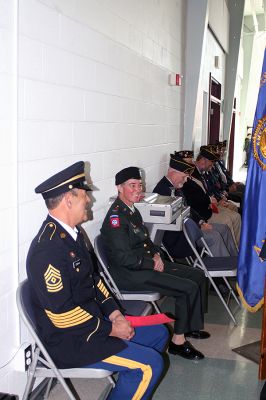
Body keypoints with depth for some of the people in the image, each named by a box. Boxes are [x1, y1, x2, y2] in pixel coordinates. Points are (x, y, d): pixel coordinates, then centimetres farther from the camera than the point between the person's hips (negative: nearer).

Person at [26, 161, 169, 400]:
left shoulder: (72, 233, 4)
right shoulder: (48, 248, -27)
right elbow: (62, 315, -26)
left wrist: (114, 313, 1)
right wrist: (111, 329, -16)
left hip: (94, 321, 10)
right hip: (68, 341, -10)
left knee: (159, 334, 13)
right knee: (150, 364, -17)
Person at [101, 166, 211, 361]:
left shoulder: (133, 210, 11)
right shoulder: (115, 216, -19)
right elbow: (123, 258, -24)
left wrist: (156, 254, 2)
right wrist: (153, 263, -15)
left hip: (148, 263, 10)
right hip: (131, 274, -10)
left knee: (198, 275, 8)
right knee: (188, 288, -18)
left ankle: (192, 326, 22)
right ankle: (178, 341, -4)